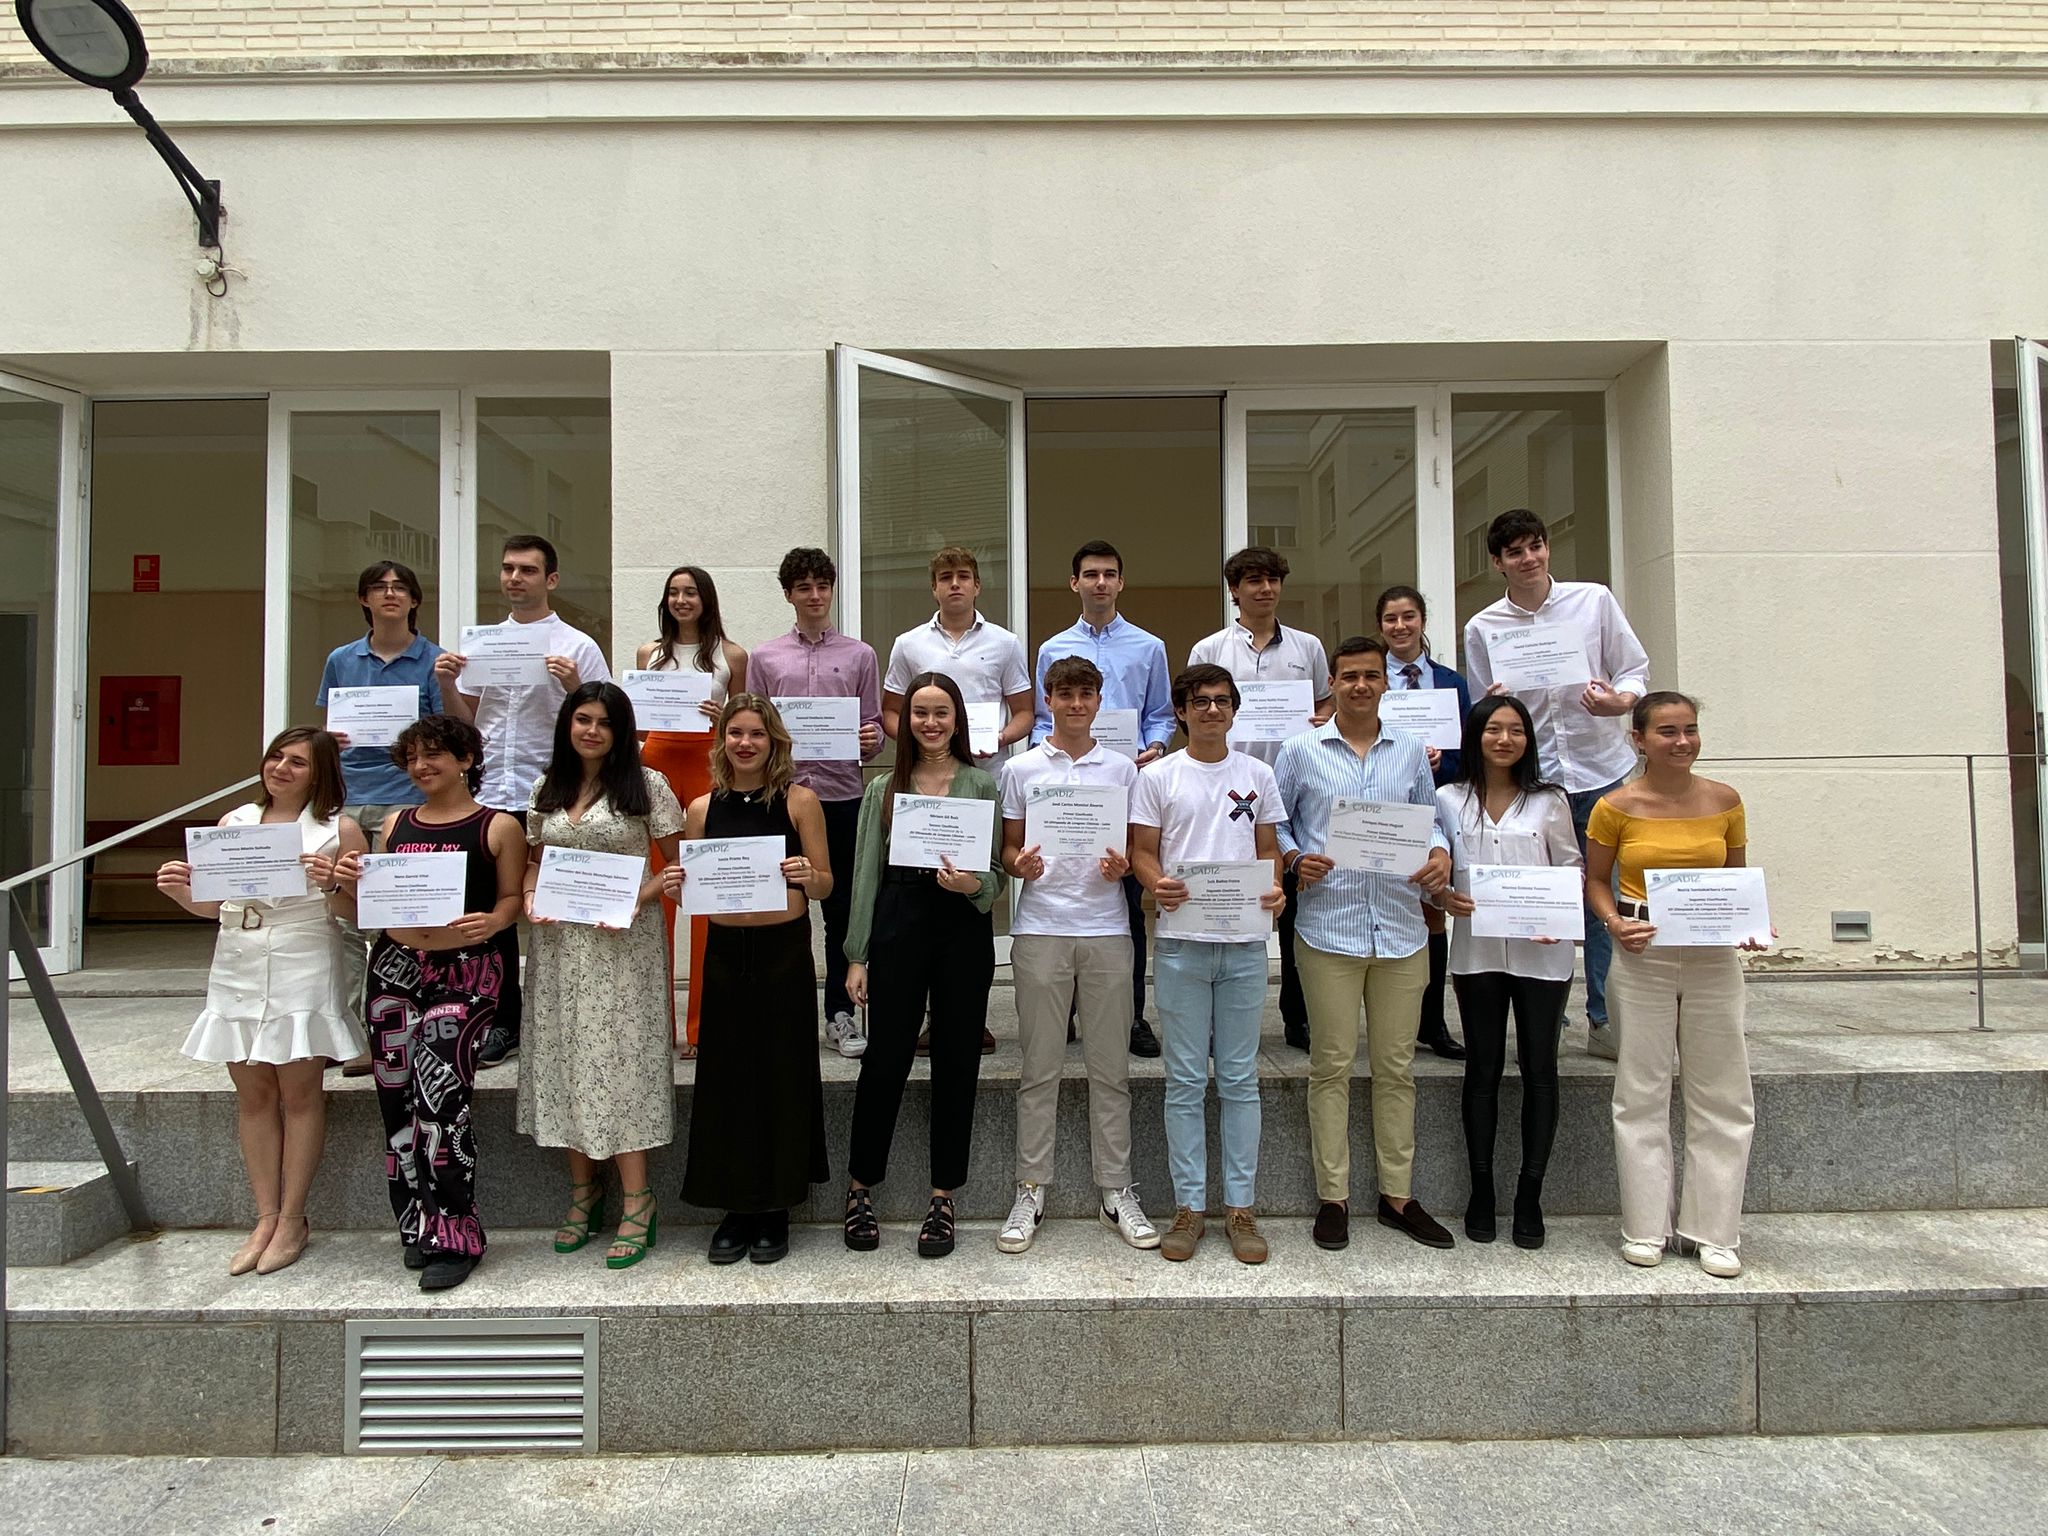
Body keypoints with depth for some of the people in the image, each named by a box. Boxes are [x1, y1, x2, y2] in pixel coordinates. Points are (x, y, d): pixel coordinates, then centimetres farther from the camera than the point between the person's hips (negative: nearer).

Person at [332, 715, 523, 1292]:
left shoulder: (498, 827, 1)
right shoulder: (396, 823, 16)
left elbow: (511, 898, 1)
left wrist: (491, 922, -19)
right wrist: (352, 884, 0)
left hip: (465, 971, -5)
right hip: (394, 966, 5)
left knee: (439, 1090, -13)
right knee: (398, 1095, 3)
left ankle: (452, 1236, -2)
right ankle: (419, 1226, 17)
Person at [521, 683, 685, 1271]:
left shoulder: (646, 785, -2)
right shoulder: (547, 789, 12)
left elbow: (677, 863, -2)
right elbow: (534, 861, 19)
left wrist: (638, 897, -17)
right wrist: (530, 900, -1)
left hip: (623, 942, -5)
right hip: (558, 941, 5)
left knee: (619, 1060, -6)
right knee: (565, 1060, 8)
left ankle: (636, 1199, 3)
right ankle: (583, 1190, 21)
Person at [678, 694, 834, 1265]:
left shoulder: (799, 800, -1)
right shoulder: (703, 808, 7)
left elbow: (826, 885, 1)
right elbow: (690, 886, 13)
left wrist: (807, 876, -20)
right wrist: (678, 885, -9)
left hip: (785, 951, -2)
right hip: (725, 954, 3)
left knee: (782, 1077, 4)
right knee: (727, 1078, 7)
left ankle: (775, 1211, 20)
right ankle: (735, 1207, 23)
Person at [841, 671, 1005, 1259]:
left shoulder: (982, 784, 6)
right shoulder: (884, 789, 9)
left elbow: (997, 870, 5)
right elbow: (866, 873, 8)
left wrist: (972, 884, -17)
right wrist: (857, 955, 4)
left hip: (964, 929, 0)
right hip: (898, 925, 0)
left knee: (957, 1063, 6)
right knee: (885, 1059, 3)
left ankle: (942, 1199, 19)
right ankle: (860, 1187, 21)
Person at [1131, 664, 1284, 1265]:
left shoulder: (1257, 775, 11)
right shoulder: (1158, 777, 4)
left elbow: (1268, 849, 13)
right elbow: (1142, 851, 2)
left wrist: (1276, 888, -8)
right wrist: (1157, 885, -19)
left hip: (1245, 944, 2)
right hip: (1181, 942, -1)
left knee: (1240, 1079, 7)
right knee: (1186, 1081, 4)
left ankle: (1239, 1206, 17)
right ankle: (1189, 1206, 15)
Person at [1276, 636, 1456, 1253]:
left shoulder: (1411, 751, 11)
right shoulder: (1302, 751, 3)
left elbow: (1429, 819, 17)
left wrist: (1440, 853, -4)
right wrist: (1294, 859, -11)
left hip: (1401, 928, 3)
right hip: (1328, 928, -3)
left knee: (1396, 1065, 10)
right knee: (1332, 1065, 3)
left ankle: (1398, 1194, 22)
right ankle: (1333, 1197, 13)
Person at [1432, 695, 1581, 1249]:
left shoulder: (1549, 801, 4)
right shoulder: (1449, 800, 4)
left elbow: (1572, 865, 7)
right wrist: (1443, 896, -13)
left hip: (1541, 950, 0)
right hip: (1476, 948, 0)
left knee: (1539, 1068, 4)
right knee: (1483, 1068, 8)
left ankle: (1530, 1197, 16)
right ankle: (1481, 1192, 18)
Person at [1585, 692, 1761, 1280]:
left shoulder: (1724, 801, 2)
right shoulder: (1616, 808, -4)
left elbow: (1737, 876, 12)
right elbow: (1595, 879, 5)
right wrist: (1614, 924, -13)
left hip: (1714, 956, 2)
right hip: (1643, 955, -2)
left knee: (1721, 1095, 7)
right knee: (1643, 1093, 5)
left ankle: (1714, 1230, 20)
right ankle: (1646, 1227, 17)